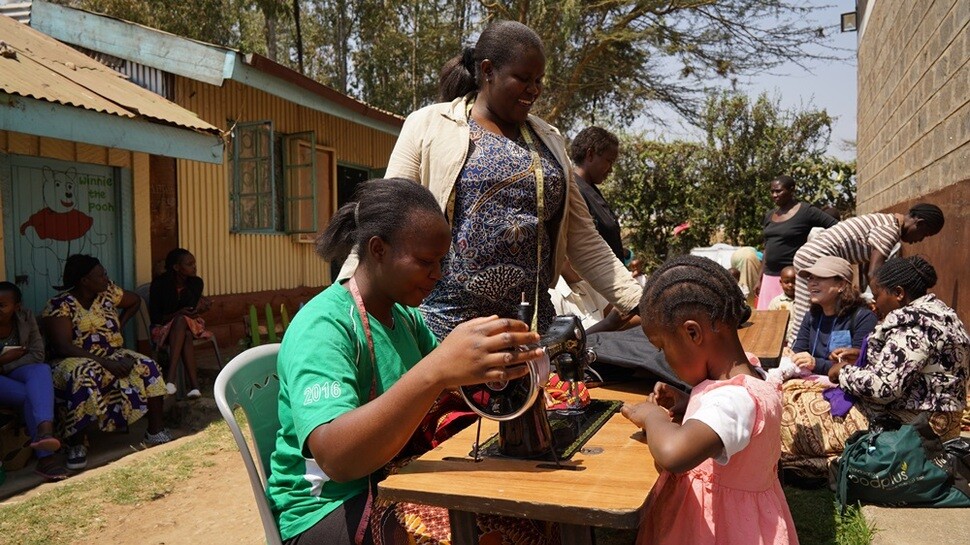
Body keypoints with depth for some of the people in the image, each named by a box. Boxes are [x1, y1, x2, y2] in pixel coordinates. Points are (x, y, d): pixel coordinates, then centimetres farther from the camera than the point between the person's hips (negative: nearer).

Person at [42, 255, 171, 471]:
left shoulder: (108, 292, 3)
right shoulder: (60, 305, -14)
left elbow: (135, 300, 23)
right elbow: (64, 347, -24)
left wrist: (121, 324, 9)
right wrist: (105, 362, -31)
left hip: (112, 355, 6)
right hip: (75, 360, -5)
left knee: (147, 367, -20)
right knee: (84, 377, -39)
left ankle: (155, 431, -12)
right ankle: (77, 444, -22)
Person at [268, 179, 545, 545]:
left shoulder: (403, 315, 7)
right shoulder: (321, 327, -20)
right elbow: (335, 457, -34)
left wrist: (491, 361, -5)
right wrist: (437, 371, -45)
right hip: (327, 508, -8)